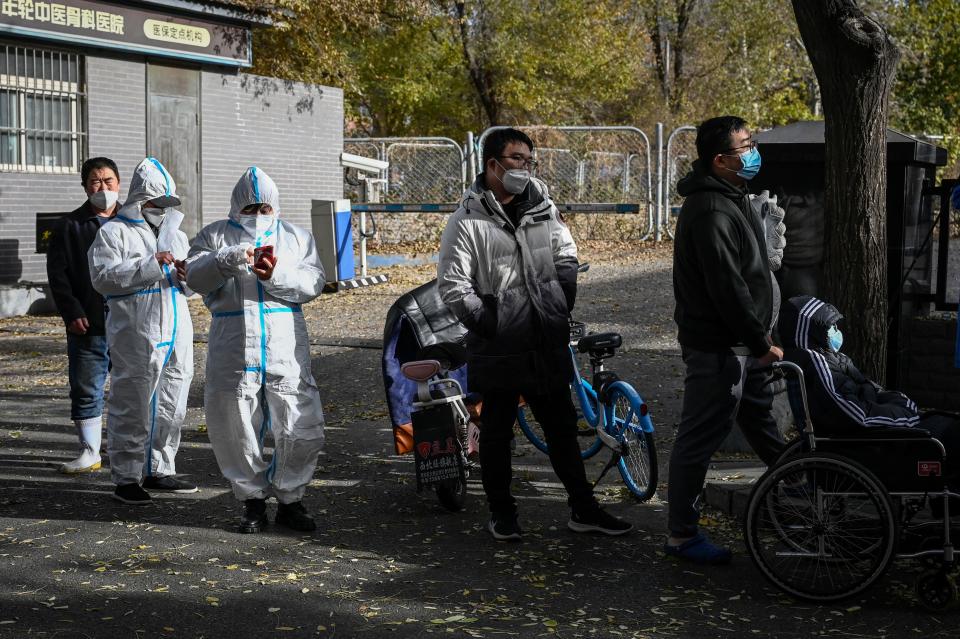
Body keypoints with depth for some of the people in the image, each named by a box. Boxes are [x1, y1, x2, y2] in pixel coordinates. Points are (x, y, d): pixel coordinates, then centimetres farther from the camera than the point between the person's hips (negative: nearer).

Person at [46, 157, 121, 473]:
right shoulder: (70, 226, 5)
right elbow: (57, 274, 2)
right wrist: (72, 312, -10)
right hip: (88, 327, 0)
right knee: (86, 391, 4)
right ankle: (90, 453, 13)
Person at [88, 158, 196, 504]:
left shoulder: (176, 235, 21)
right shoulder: (114, 232, 0)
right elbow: (103, 276, -14)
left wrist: (186, 276, 0)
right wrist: (150, 266, -19)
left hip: (176, 333, 7)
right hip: (136, 337, -7)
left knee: (170, 408, 12)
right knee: (133, 407, -4)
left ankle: (159, 471, 24)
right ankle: (126, 478, 3)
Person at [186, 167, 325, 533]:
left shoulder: (296, 237, 14)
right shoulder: (216, 236, 10)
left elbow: (313, 283, 1)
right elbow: (195, 277, -6)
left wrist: (277, 275, -16)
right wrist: (229, 259, -23)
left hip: (286, 349, 1)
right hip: (234, 349, -1)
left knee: (302, 430, -1)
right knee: (236, 431, 3)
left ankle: (290, 500, 15)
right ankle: (252, 501, 19)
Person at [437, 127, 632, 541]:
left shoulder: (541, 206, 7)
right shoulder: (469, 220, -10)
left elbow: (567, 258, 15)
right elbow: (452, 286, -13)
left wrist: (560, 311, 6)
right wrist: (490, 326, -13)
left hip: (547, 345, 5)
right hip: (498, 349, -5)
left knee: (562, 427, 12)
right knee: (497, 432, 9)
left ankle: (583, 509, 21)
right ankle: (501, 513, 23)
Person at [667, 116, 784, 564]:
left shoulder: (730, 199, 12)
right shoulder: (711, 213, -23)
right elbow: (728, 288, -25)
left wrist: (759, 336, 20)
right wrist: (761, 343, -17)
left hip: (737, 341, 10)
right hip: (718, 346, -10)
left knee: (761, 418, 22)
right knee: (701, 436, -1)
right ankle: (681, 536, 8)